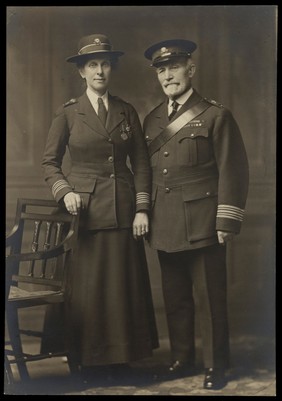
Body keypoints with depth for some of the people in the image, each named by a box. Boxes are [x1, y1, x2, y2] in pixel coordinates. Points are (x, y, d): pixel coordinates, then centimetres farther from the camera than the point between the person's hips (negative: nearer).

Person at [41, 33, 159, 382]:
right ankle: (89, 361, 13)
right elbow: (49, 162, 4)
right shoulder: (68, 113, 1)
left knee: (122, 284, 5)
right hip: (85, 211, -2)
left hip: (123, 211, 2)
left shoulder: (127, 112, 7)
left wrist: (142, 209, -1)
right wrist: (64, 192, -13)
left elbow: (141, 163, 7)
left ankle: (118, 356, 17)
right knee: (86, 286, 1)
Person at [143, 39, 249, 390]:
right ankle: (181, 358, 24)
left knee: (209, 298, 1)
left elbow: (233, 171, -6)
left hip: (201, 226, -5)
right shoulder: (151, 120, 13)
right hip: (165, 227, 5)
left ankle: (215, 366, 12)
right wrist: (145, 217, 12)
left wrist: (226, 222, -10)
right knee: (175, 298, 11)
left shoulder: (215, 116, -3)